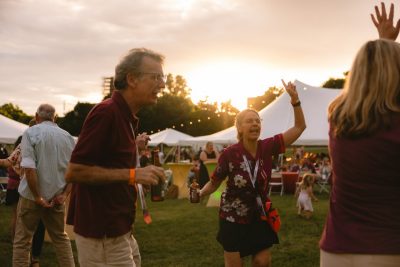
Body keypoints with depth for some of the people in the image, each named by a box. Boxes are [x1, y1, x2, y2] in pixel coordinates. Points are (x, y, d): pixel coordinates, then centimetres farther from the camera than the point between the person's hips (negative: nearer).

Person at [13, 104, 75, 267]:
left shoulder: (31, 133, -8)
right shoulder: (68, 137, 5)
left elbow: (29, 168, -19)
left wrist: (37, 197, -15)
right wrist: (64, 194, -1)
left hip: (31, 197, -4)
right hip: (57, 197, 4)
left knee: (22, 241, 7)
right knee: (60, 237, 18)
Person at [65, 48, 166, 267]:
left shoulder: (126, 116, 12)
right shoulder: (107, 112, -17)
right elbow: (73, 171, -21)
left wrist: (134, 147, 10)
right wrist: (132, 174, -23)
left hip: (119, 231, 9)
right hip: (101, 236, -9)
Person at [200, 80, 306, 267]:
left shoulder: (267, 147, -12)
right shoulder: (230, 154, -19)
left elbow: (299, 127, -11)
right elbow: (214, 182, -7)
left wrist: (294, 99, -22)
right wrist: (200, 193, -27)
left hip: (259, 216, 3)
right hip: (233, 218, -3)